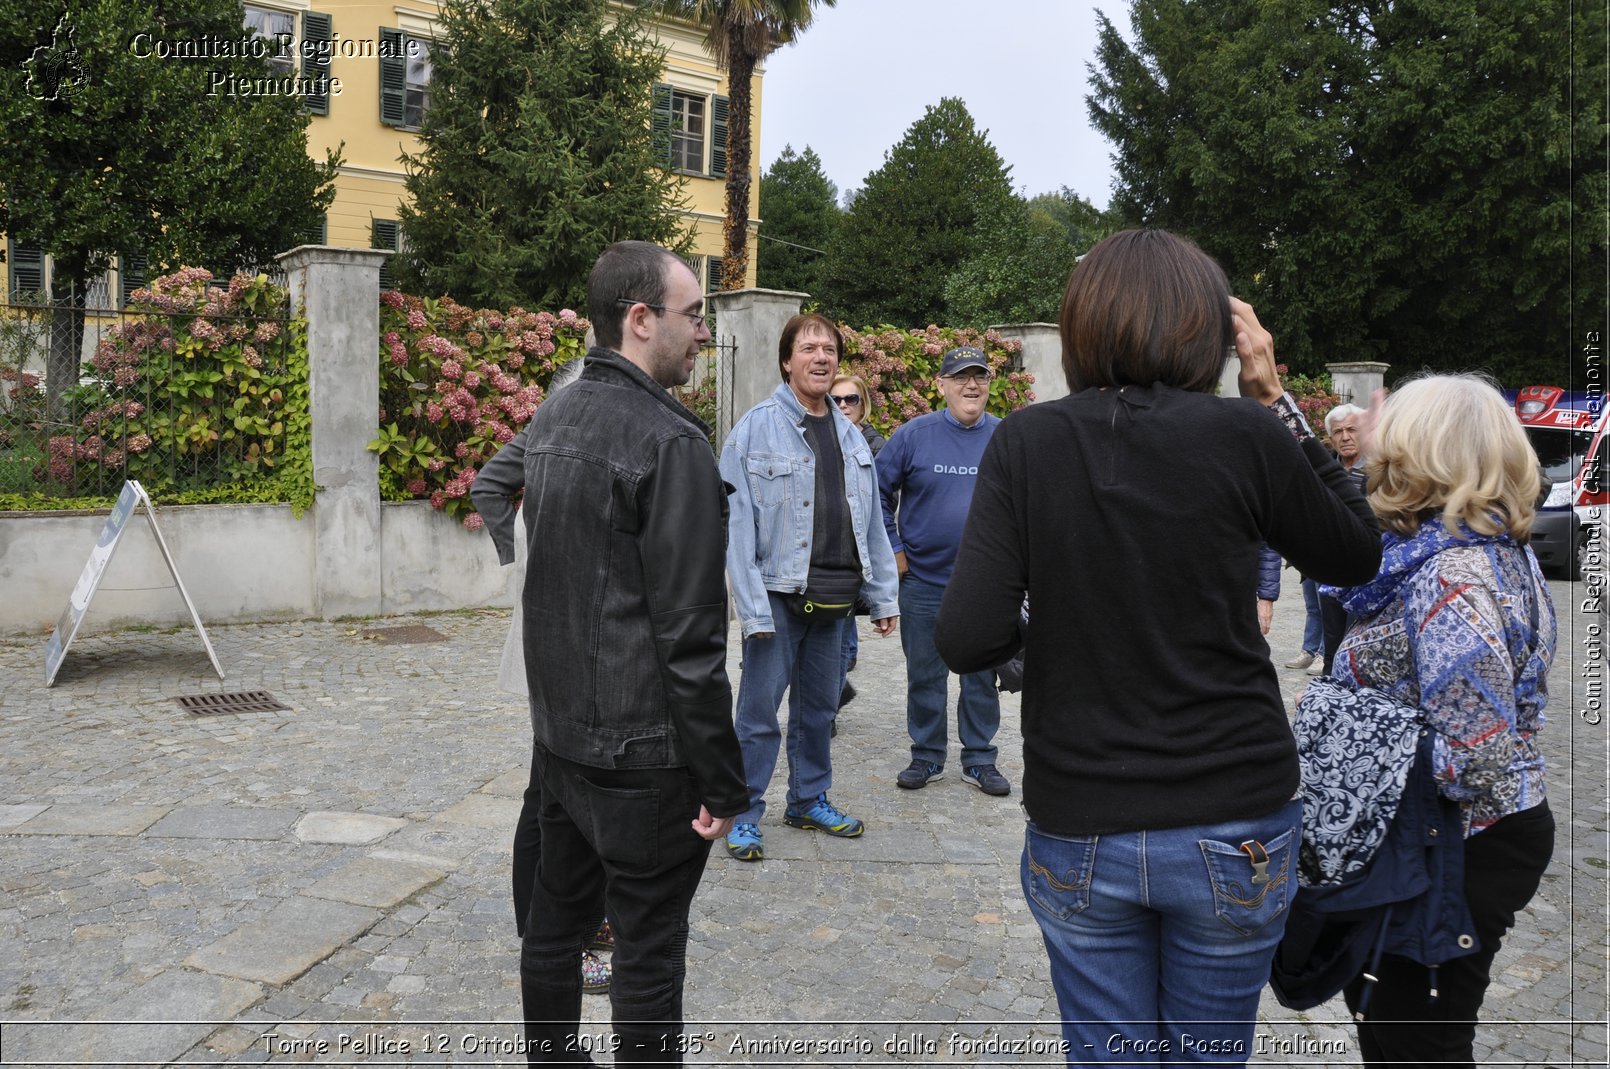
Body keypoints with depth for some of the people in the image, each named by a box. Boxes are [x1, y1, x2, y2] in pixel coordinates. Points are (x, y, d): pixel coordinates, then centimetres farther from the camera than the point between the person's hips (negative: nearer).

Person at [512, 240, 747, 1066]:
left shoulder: (552, 418, 8)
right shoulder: (670, 441, -19)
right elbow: (689, 635, -21)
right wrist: (723, 781, -14)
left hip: (559, 732, 8)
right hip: (643, 751, -8)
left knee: (555, 922, 19)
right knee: (648, 954, 4)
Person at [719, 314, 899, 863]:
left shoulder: (850, 434, 10)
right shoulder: (758, 426, -8)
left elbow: (870, 521, 13)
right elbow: (737, 522, -13)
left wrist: (883, 594, 10)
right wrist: (752, 606, -18)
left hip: (833, 597, 6)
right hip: (779, 594, -6)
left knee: (818, 707, 16)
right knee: (759, 710, 1)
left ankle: (809, 801, 32)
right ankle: (744, 814, 15)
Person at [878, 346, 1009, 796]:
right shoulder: (913, 435, -3)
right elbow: (878, 492, 2)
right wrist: (894, 549, -3)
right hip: (924, 579, -1)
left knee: (982, 674, 10)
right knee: (924, 675, 8)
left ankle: (980, 759, 23)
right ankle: (926, 756, 22)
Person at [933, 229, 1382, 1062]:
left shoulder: (1024, 442, -9)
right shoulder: (1242, 436, -10)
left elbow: (966, 641, -15)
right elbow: (1356, 556, 7)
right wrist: (1277, 405, 3)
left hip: (1078, 835, 0)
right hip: (1232, 831, 0)